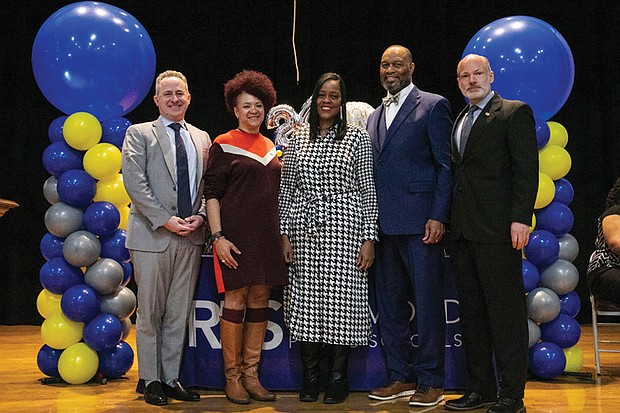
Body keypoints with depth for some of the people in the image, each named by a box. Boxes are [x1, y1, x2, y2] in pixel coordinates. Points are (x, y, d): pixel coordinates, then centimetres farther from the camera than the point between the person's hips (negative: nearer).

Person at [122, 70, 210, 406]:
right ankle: (151, 381, 13)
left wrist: (200, 216, -3)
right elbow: (135, 182, -8)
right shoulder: (139, 134, 2)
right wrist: (165, 220, -14)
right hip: (152, 236, -4)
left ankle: (171, 378, 17)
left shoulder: (202, 139, 16)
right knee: (150, 313, 2)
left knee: (179, 314, 8)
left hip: (190, 237, 4)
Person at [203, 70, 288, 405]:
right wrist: (217, 236, -14)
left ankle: (251, 374, 15)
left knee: (259, 302, 7)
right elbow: (212, 193, -5)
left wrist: (282, 237, 14)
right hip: (236, 235, -6)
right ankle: (232, 376, 8)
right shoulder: (223, 145, -1)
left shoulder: (271, 146, 15)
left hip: (266, 236, 6)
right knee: (235, 301, -3)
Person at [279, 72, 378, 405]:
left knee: (341, 299, -1)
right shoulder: (298, 138, 10)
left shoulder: (357, 137, 3)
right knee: (306, 300, 4)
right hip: (305, 230, 3)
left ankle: (338, 378, 13)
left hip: (344, 227, -2)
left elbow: (367, 190, 1)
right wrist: (285, 234, 4)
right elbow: (286, 189, 11)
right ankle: (310, 377, 16)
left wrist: (369, 238, -5)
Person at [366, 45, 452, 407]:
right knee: (390, 305, 11)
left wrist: (438, 217, -14)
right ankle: (402, 377, 22)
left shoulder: (433, 106, 0)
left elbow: (446, 166, -5)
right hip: (384, 225, 7)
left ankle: (431, 383, 10)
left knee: (427, 305, 0)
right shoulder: (375, 117, 19)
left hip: (420, 223, -7)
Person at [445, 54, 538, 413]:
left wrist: (521, 219, -18)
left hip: (497, 230, -8)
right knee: (471, 312, 11)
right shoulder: (460, 121, 20)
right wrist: (450, 221, 11)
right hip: (463, 230, 8)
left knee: (506, 311, -3)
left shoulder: (515, 113, -1)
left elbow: (526, 170, -9)